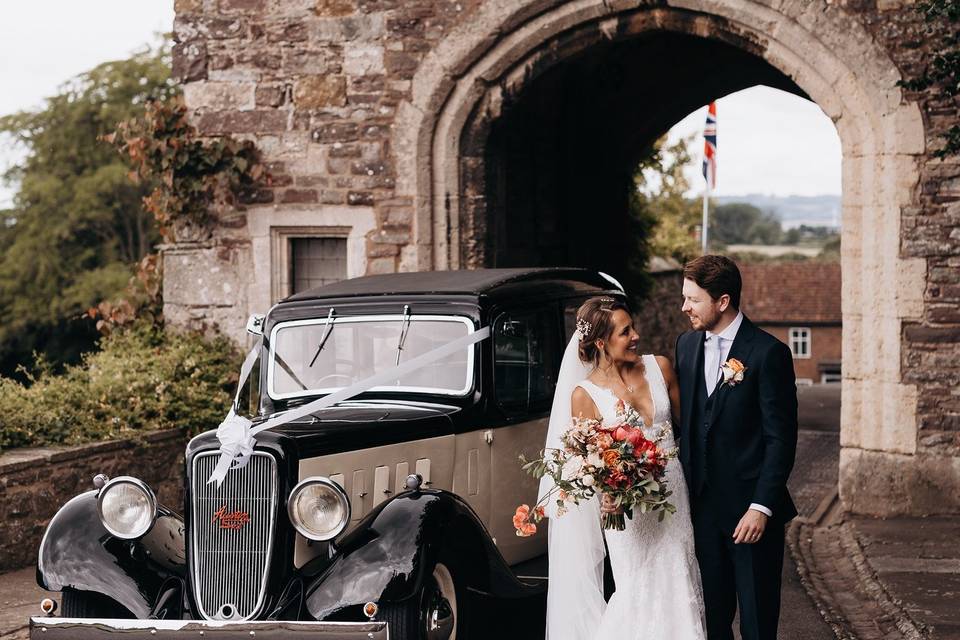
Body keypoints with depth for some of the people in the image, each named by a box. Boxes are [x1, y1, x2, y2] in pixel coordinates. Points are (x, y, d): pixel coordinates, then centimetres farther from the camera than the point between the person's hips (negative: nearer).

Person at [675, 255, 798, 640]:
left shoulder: (768, 353, -11)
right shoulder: (686, 345, 8)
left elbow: (781, 438, -11)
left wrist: (762, 507, -16)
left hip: (750, 508, -5)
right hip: (703, 506, 5)